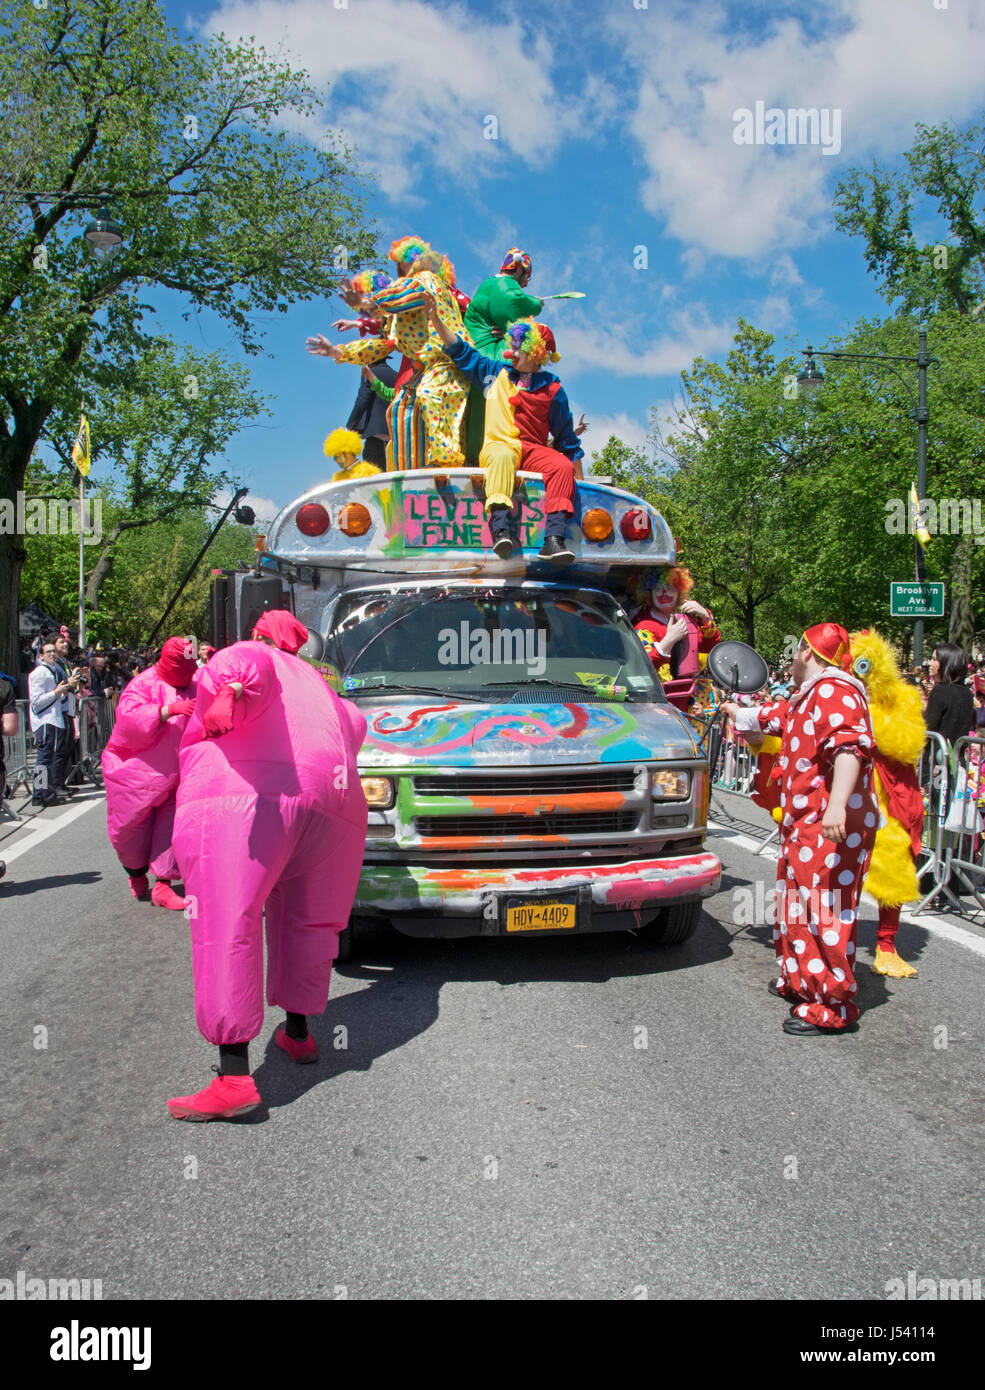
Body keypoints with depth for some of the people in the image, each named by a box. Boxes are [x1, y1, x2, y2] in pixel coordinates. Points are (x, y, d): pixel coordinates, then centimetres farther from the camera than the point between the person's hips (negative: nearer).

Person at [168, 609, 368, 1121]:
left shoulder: (233, 662, 18)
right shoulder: (314, 682, 35)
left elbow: (248, 664, -5)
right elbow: (354, 723, 43)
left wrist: (230, 691, -28)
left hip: (238, 800, -6)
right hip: (332, 805, 6)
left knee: (226, 929, -10)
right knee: (306, 924, 24)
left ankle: (236, 1078, -16)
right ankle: (297, 1031, 36)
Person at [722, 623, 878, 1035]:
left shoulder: (833, 691, -14)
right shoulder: (807, 697, 20)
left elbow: (851, 744, -29)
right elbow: (772, 717, 41)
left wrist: (837, 804, -40)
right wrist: (735, 712, 55)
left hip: (832, 828, -11)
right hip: (805, 823, 11)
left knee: (823, 910, -9)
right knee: (798, 906, 19)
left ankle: (834, 1006, -2)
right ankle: (799, 981, 34)